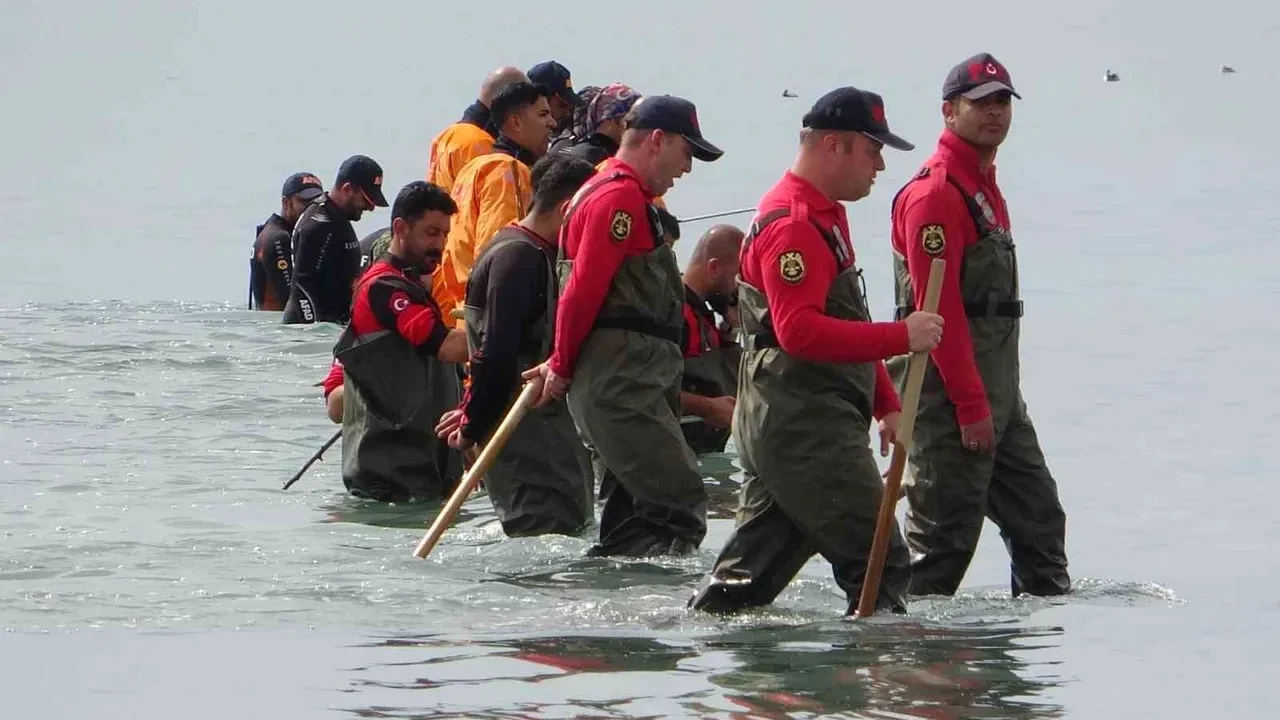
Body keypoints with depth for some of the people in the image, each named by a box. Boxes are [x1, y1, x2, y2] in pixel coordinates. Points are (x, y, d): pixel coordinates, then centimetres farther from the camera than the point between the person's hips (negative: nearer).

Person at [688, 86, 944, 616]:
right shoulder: (793, 225, -15)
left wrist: (886, 405, 22)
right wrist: (900, 337, -28)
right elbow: (799, 331, -27)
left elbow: (843, 328, 29)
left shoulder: (823, 216, 21)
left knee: (754, 568, 11)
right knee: (880, 564, -10)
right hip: (805, 428, -11)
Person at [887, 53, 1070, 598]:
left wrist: (997, 397, 20)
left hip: (997, 391, 10)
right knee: (947, 529, -8)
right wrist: (970, 404, -22)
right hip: (951, 391, -10)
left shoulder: (984, 186, 19)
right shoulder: (935, 193, -14)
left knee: (1037, 513, 13)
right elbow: (937, 308, -20)